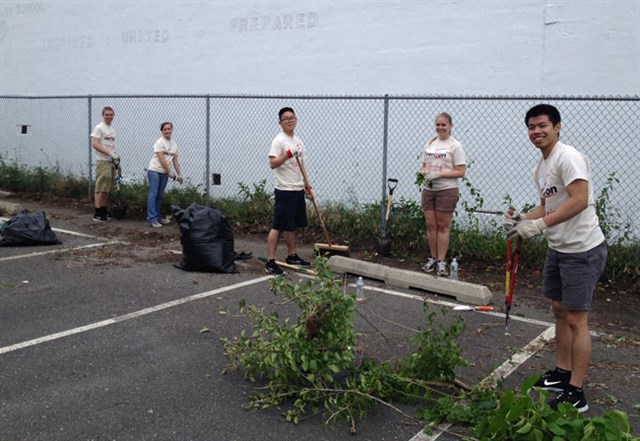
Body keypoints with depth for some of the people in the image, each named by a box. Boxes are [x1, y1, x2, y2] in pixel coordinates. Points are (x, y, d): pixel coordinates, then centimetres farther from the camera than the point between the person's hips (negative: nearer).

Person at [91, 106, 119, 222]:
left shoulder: (112, 130, 19)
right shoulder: (99, 128, -7)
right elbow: (95, 144, -17)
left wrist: (116, 156, 7)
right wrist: (110, 153, -21)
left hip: (112, 162, 8)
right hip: (103, 161, -8)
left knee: (107, 188, 11)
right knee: (100, 188, -9)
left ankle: (104, 210, 18)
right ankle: (97, 214, -7)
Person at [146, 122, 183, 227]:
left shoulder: (174, 144, 11)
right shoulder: (160, 142, -9)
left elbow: (175, 161, 14)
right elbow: (161, 159, -16)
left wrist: (179, 174, 8)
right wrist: (170, 172, -17)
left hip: (164, 173, 7)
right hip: (154, 171, -6)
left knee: (159, 196, 11)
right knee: (153, 194, -9)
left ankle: (158, 217, 17)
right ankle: (152, 219, -12)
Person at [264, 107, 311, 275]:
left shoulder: (298, 141, 15)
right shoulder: (279, 140, -12)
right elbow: (272, 164, -22)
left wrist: (306, 185, 20)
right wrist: (288, 154, -34)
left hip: (298, 190, 9)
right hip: (285, 191, -9)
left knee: (293, 225, 16)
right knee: (278, 226, -8)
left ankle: (292, 256, 28)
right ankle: (270, 262, -6)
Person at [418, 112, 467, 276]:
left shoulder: (455, 146, -5)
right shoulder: (429, 143, 13)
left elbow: (460, 171, -10)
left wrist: (439, 174, -19)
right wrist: (424, 173, -4)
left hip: (447, 190, -5)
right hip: (428, 189, 5)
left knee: (443, 226, -1)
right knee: (430, 225, 6)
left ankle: (441, 262, 4)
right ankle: (432, 258, 15)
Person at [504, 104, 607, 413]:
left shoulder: (568, 157, -18)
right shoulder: (540, 168, 12)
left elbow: (579, 201, -27)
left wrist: (539, 225, -29)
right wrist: (522, 219, 0)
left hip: (582, 250, -10)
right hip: (558, 248, 10)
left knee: (576, 319, -4)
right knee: (559, 310, 17)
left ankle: (576, 394, 5)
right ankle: (562, 373, 32)